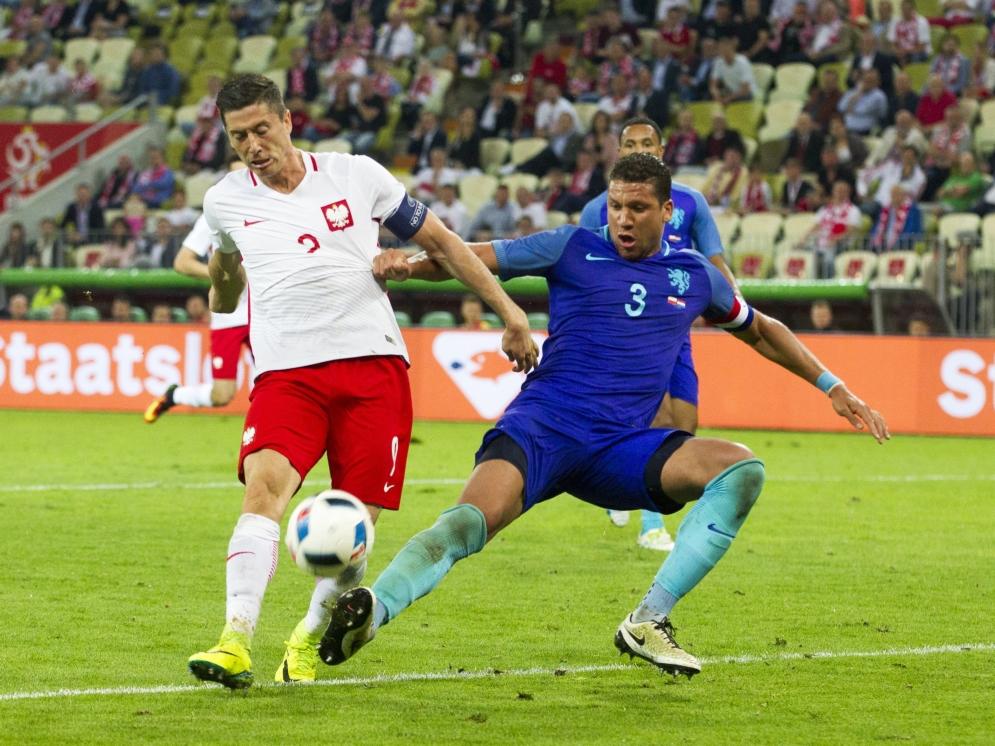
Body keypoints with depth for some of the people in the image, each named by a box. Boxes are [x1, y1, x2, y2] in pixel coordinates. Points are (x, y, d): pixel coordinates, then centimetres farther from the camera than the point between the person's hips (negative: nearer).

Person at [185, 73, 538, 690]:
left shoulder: (357, 176, 6)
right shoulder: (225, 201, 11)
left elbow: (440, 240, 13)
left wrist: (507, 310, 11)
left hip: (374, 363, 0)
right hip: (287, 373, 0)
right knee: (265, 486, -25)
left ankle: (311, 640, 16)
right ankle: (236, 643, -32)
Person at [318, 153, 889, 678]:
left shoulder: (695, 274, 15)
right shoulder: (573, 249, 5)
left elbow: (761, 331, 32)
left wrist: (832, 387, 29)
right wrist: (408, 263, -20)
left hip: (621, 447, 4)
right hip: (540, 427, -4)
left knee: (743, 469, -17)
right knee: (471, 522, -32)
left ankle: (649, 622, -17)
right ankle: (373, 610, -50)